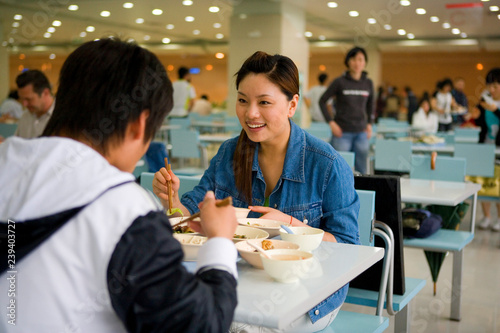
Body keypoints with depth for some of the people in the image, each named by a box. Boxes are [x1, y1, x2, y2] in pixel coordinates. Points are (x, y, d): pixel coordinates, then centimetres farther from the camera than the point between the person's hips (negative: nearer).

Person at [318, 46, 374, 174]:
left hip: (361, 133, 4)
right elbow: (322, 101, 1)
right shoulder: (340, 82, -4)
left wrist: (369, 123, 11)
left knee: (361, 171, 6)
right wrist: (331, 122, -7)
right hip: (342, 132, -3)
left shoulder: (368, 83, 7)